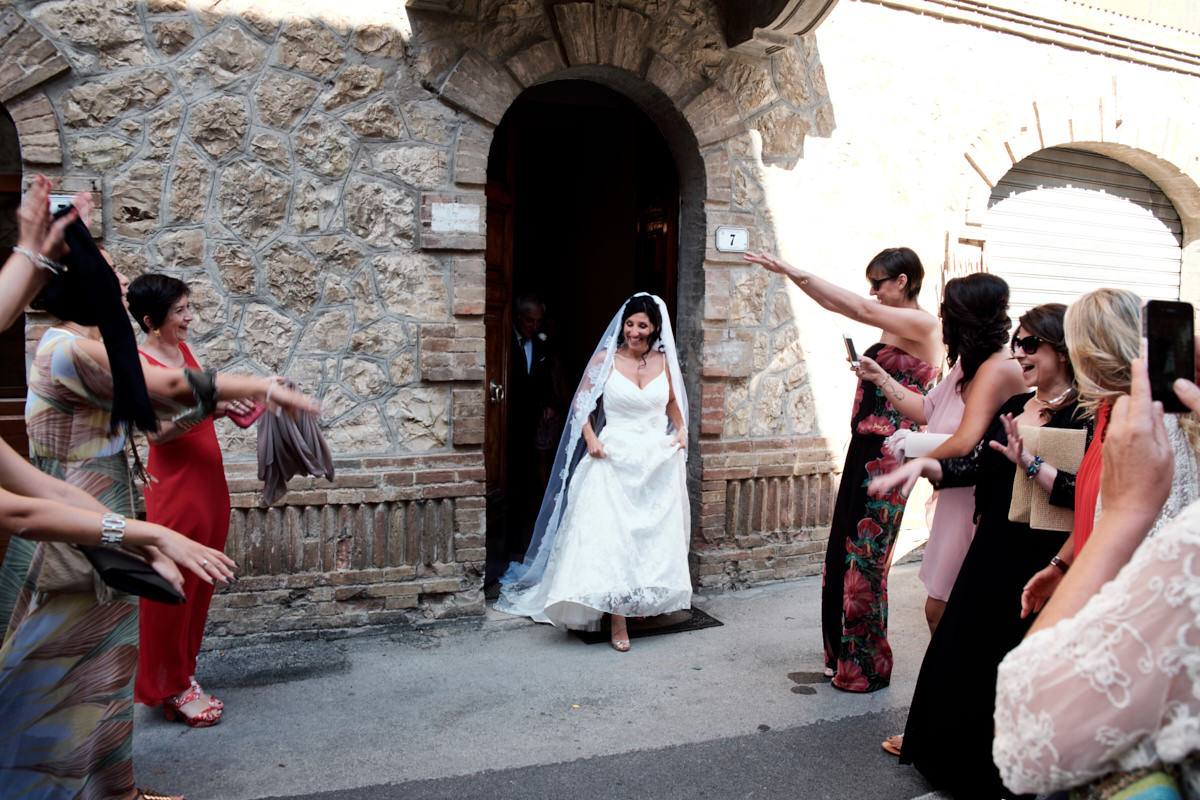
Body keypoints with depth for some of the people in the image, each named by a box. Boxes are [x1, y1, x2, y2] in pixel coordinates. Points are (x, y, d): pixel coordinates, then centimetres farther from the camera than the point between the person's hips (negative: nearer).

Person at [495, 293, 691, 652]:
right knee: (610, 536, -9)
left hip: (658, 460, 3)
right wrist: (591, 439, -9)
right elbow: (581, 402, 3)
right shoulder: (606, 360, -3)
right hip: (614, 458, -3)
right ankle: (618, 621, -2)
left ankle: (646, 601, 29)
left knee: (657, 535, 9)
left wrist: (681, 430, 5)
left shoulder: (665, 361, 5)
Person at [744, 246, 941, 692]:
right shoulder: (892, 325, 14)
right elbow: (836, 305, 15)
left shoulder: (924, 325, -10)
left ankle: (867, 669, 15)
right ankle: (845, 657, 28)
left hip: (888, 455, -9)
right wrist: (790, 275, 6)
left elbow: (860, 310, -20)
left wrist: (799, 273, -19)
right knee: (845, 552, 14)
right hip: (866, 450, 9)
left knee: (865, 560, -1)